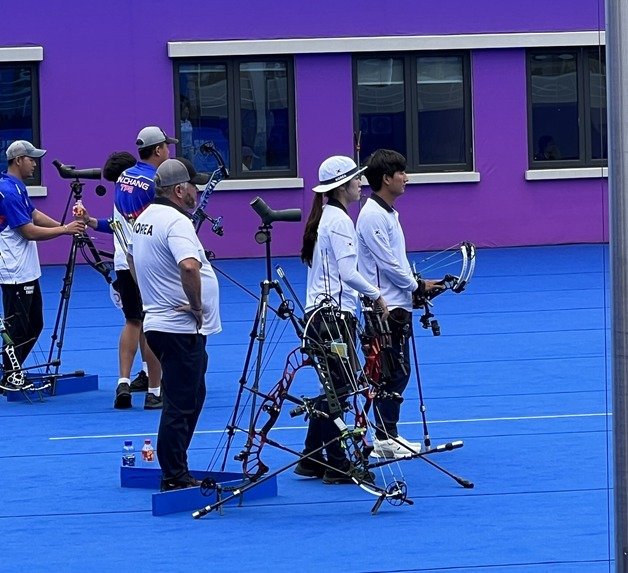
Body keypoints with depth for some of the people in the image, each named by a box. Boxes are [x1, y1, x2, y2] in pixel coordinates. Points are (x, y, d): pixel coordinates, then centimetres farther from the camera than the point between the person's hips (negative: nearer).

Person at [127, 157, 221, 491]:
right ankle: (175, 478, -1)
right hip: (181, 328, -10)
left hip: (157, 322, 10)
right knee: (180, 405, -4)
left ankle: (175, 472, 24)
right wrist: (196, 306, -21)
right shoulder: (176, 222, -19)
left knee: (191, 397, 20)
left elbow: (132, 259, 29)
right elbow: (189, 266, -35)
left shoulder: (145, 218, 12)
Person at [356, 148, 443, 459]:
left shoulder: (387, 212, 16)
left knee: (398, 372, 12)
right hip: (385, 308, -10)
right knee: (391, 373, -8)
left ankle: (389, 435, 17)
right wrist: (416, 285, -9)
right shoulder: (372, 215, -16)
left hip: (397, 305, 10)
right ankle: (383, 440, -4)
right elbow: (387, 262, -18)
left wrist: (417, 285, 9)